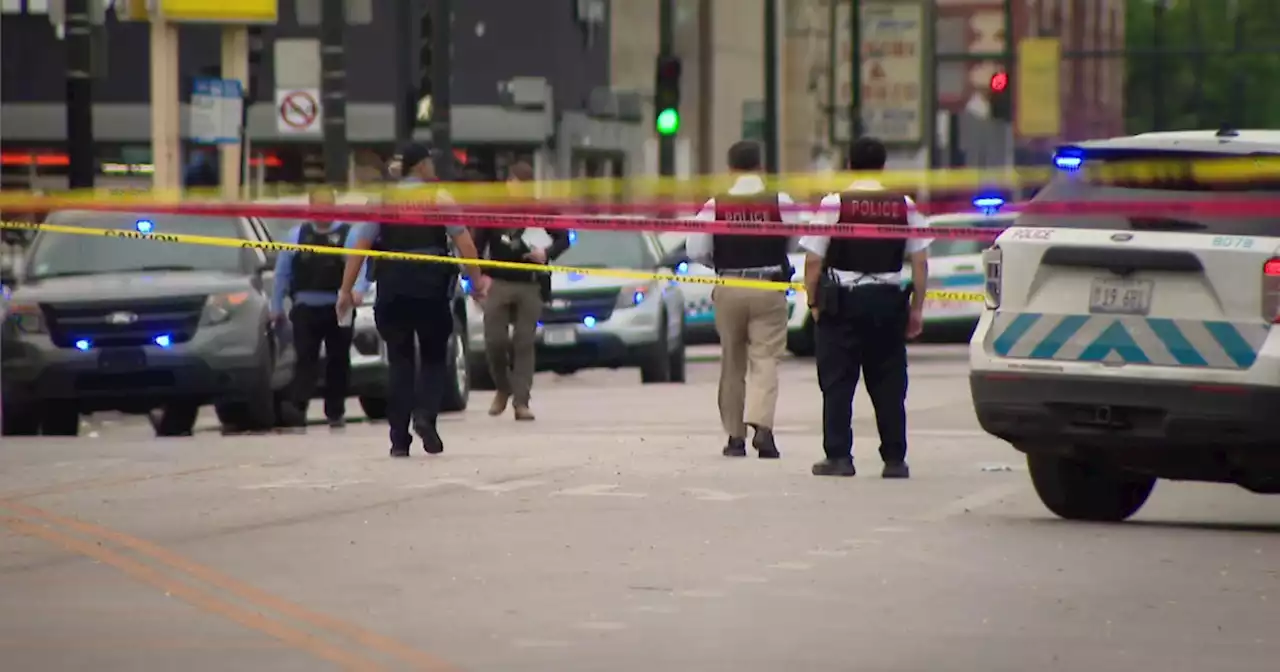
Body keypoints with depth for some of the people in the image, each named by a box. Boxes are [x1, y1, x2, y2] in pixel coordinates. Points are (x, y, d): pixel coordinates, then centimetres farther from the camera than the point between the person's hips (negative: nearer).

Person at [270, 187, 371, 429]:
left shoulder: (348, 235, 1)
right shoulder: (297, 235, 10)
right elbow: (283, 272, 14)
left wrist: (358, 289, -27)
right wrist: (277, 306, 12)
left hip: (338, 309, -1)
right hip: (305, 308, 1)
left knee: (338, 361, 6)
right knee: (305, 358, -9)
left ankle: (335, 411, 16)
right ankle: (298, 407, -17)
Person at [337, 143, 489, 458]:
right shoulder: (438, 198, 0)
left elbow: (360, 245, 3)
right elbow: (463, 240, -7)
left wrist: (346, 289, 4)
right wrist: (477, 280, -1)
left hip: (392, 289, 2)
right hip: (431, 287, -2)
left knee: (399, 361, 9)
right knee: (434, 357, 12)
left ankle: (399, 437, 3)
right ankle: (425, 414, -13)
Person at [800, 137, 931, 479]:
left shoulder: (834, 203, -5)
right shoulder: (904, 206, 4)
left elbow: (813, 260, -6)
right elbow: (920, 261, 4)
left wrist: (813, 301, 5)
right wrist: (916, 308, 11)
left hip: (842, 301, -3)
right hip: (888, 300, 3)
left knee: (837, 383, 2)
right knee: (889, 386, 7)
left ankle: (838, 456, -2)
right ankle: (895, 460, 6)